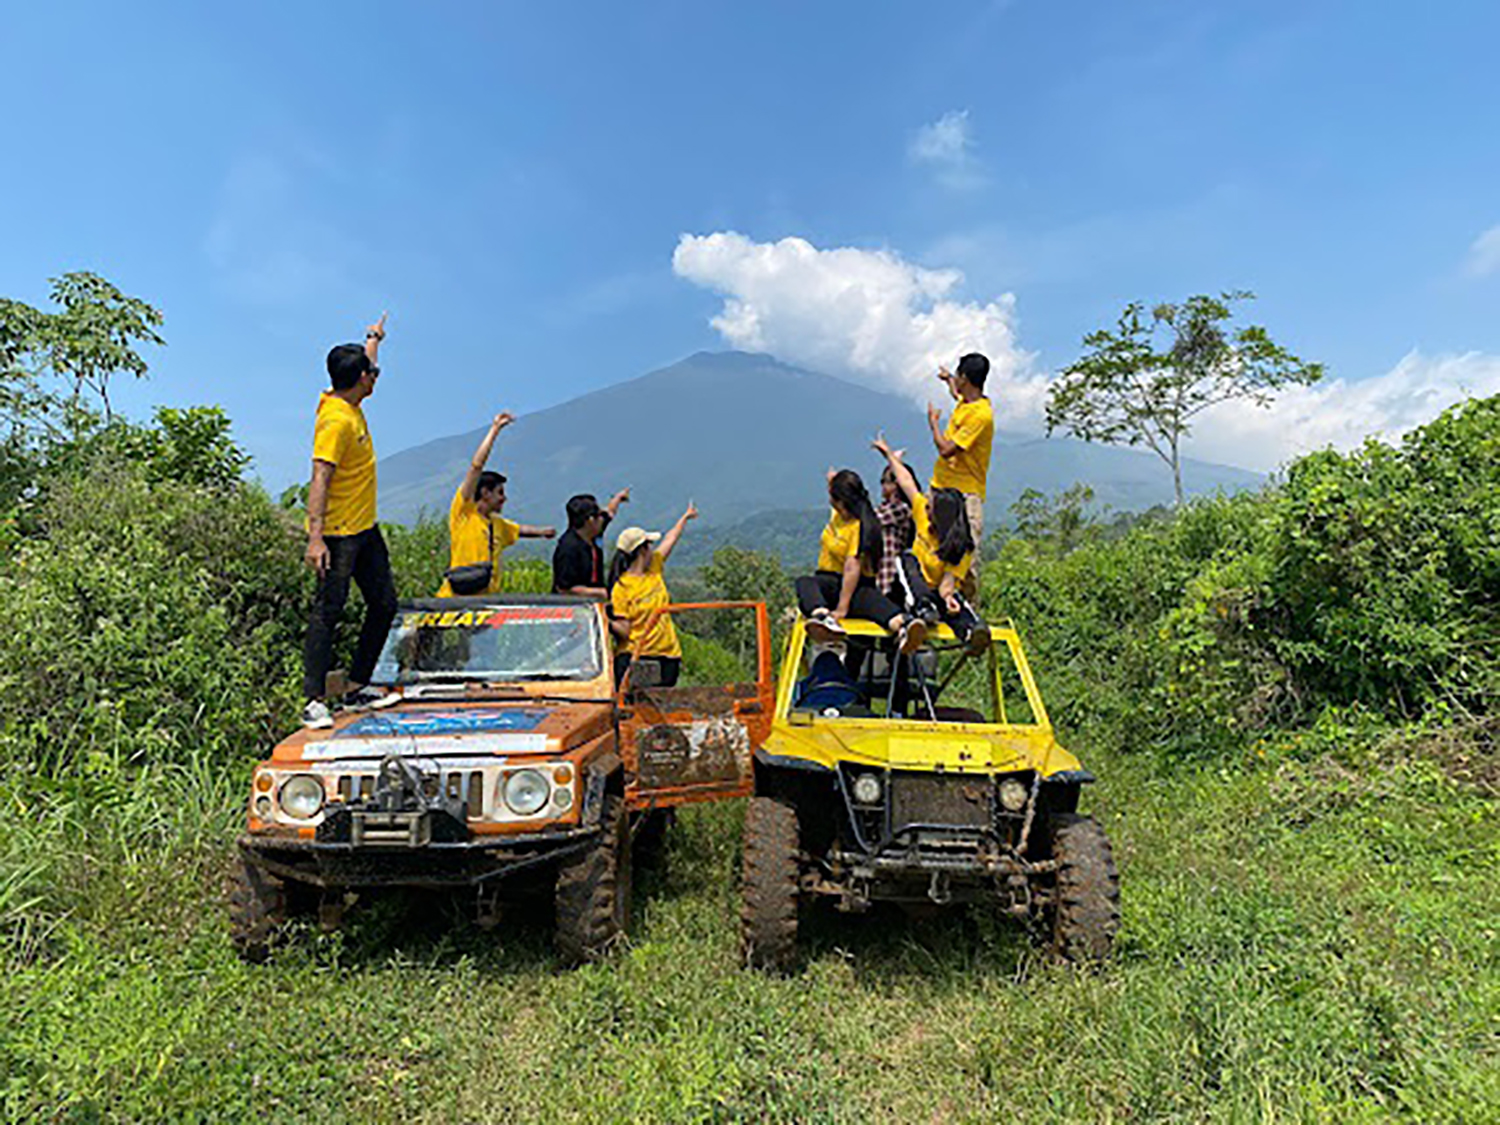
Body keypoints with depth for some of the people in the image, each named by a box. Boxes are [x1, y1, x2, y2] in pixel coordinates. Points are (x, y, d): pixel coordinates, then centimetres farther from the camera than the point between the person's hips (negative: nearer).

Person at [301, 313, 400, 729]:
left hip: (365, 529, 10)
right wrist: (315, 536, -30)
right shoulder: (336, 421, -19)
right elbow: (319, 480, -24)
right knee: (327, 612, -6)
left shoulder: (349, 404, 10)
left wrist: (375, 337, 50)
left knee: (384, 604, 11)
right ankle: (314, 701, 1)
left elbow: (365, 365, 33)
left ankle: (356, 686, 21)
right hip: (338, 533, -10)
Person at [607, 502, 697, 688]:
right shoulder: (621, 588, -10)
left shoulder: (655, 568, 8)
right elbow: (624, 629, -12)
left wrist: (685, 517, 37)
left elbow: (671, 539, 23)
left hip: (667, 655, 6)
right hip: (634, 655, -6)